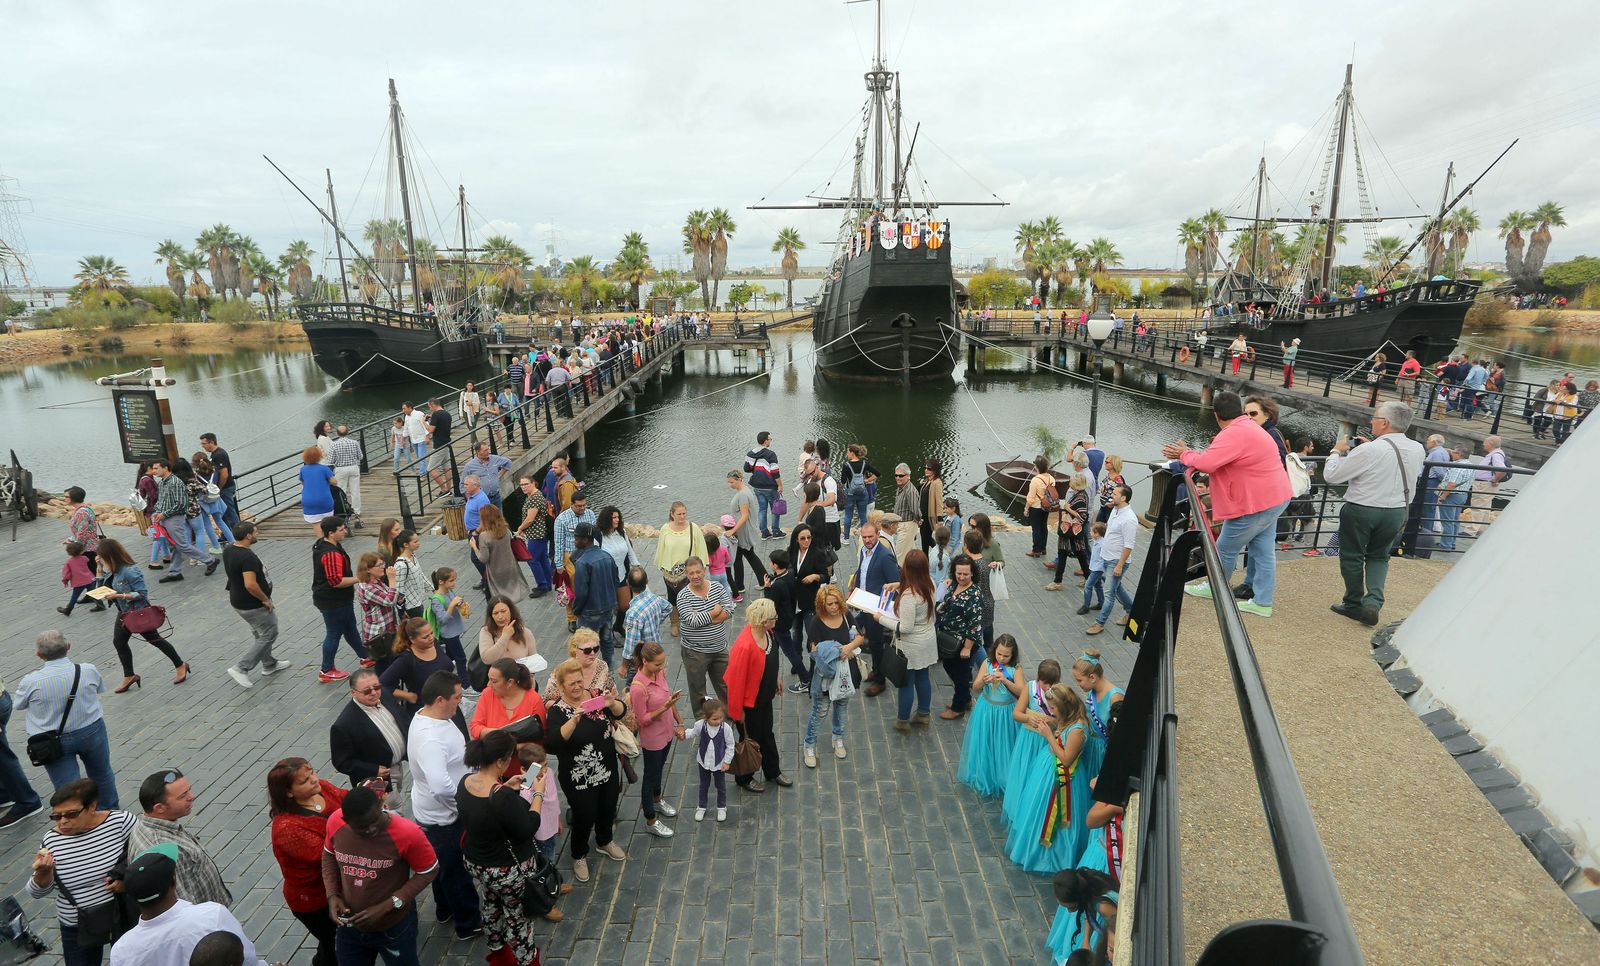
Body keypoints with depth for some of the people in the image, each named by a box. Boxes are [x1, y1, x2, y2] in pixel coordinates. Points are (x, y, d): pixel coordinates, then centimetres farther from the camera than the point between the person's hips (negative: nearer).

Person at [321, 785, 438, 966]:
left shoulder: (407, 833, -31)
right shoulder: (335, 822, -19)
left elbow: (429, 871, -17)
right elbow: (329, 855, 3)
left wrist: (386, 906, -22)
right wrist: (332, 895, -9)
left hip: (394, 927, -3)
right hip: (349, 925, 3)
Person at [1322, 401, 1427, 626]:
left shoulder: (1370, 451, -22)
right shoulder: (1417, 449, -2)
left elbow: (1331, 475, -16)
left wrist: (1337, 451, 0)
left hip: (1361, 511, -5)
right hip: (1396, 512, 5)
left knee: (1352, 557, 12)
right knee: (1379, 557, 21)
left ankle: (1354, 605, 23)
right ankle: (1373, 601, 5)